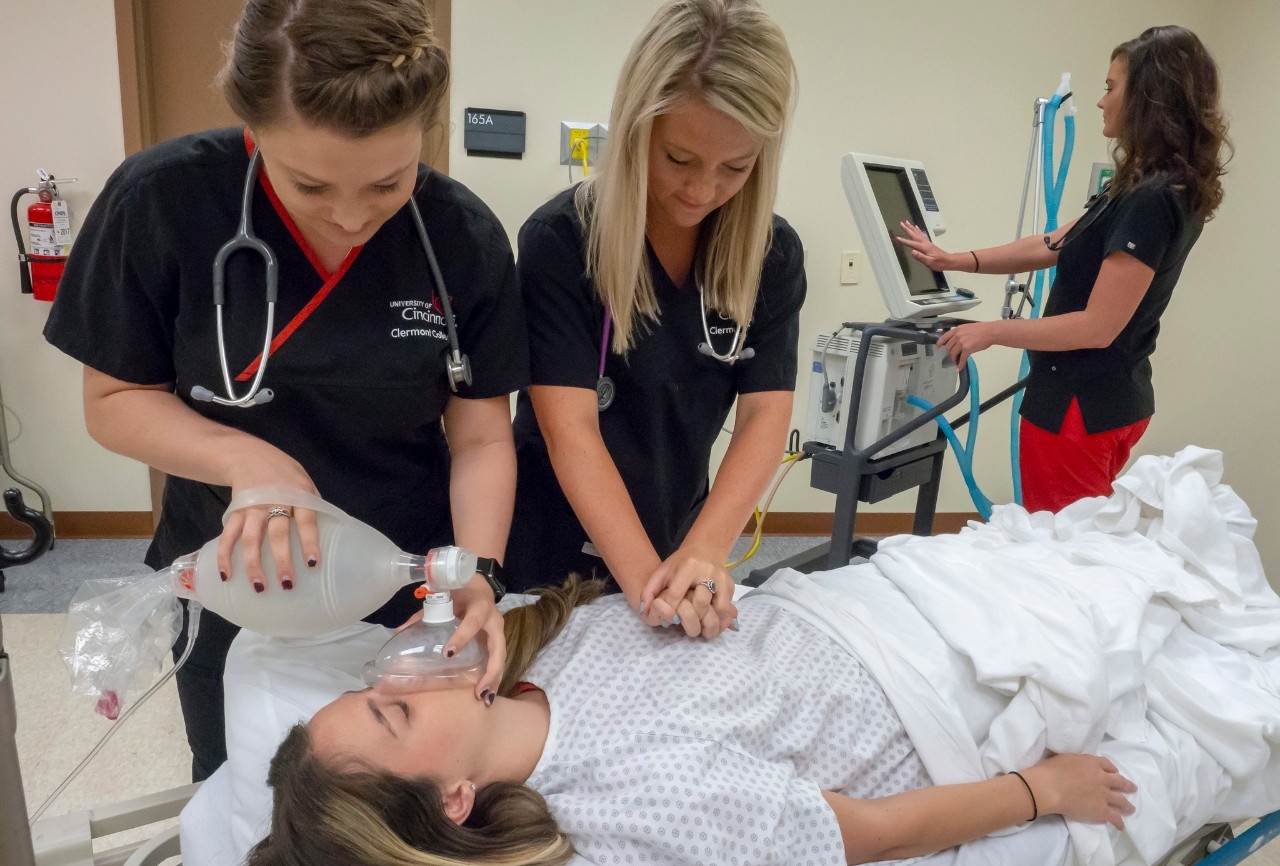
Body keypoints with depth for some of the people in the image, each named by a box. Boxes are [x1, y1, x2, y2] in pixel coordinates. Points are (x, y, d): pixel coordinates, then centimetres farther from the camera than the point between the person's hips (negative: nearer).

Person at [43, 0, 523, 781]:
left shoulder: (464, 236, -16)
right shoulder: (163, 202, -18)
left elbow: (482, 438, -11)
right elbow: (115, 400, -8)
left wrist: (476, 572, -27)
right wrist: (245, 458, -26)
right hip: (235, 591, 1)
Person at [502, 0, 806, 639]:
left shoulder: (774, 255, -7)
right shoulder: (560, 240, -18)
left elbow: (765, 416, -13)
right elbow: (571, 432, -23)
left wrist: (701, 554, -27)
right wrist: (647, 577, -33)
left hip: (680, 542, 3)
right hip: (554, 556, -2)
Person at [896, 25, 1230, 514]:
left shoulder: (1150, 203, -22)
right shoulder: (1153, 191, 9)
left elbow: (1098, 327, -23)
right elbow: (1054, 247, 13)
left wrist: (992, 332, -16)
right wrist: (955, 261, 9)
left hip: (1081, 405, -10)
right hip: (1111, 398, 10)